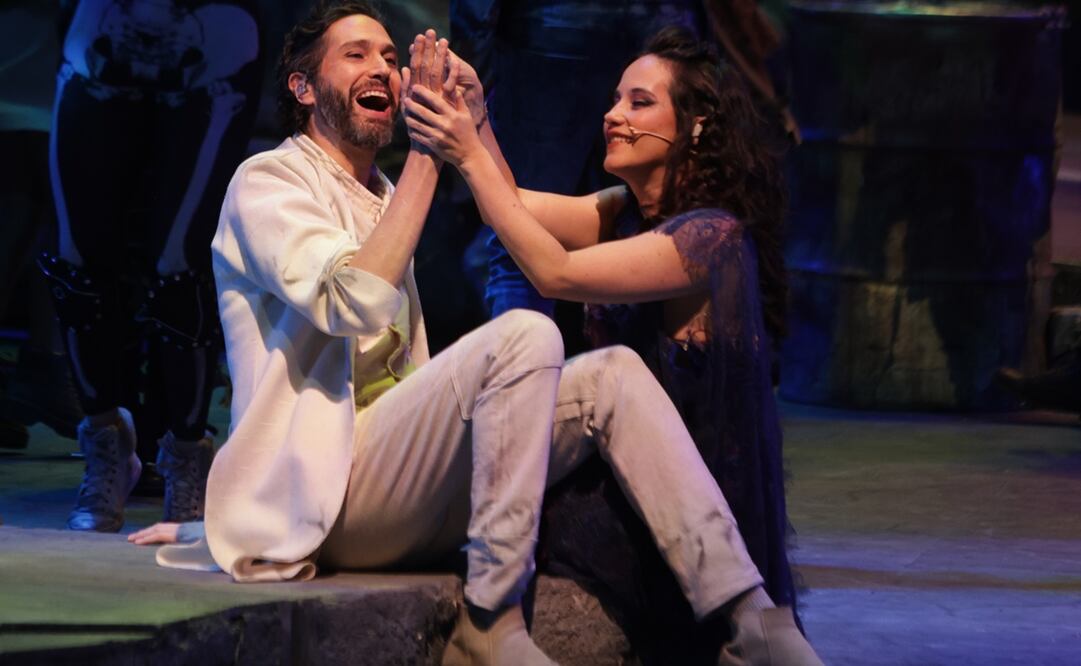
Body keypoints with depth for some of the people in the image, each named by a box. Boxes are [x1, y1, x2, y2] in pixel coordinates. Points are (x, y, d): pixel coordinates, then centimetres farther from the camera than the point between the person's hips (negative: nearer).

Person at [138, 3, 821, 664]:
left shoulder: (381, 196, 28)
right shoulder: (268, 182, 0)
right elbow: (355, 302, -18)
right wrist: (426, 150, -16)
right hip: (320, 485, -9)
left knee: (611, 375, -6)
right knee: (525, 334, -28)